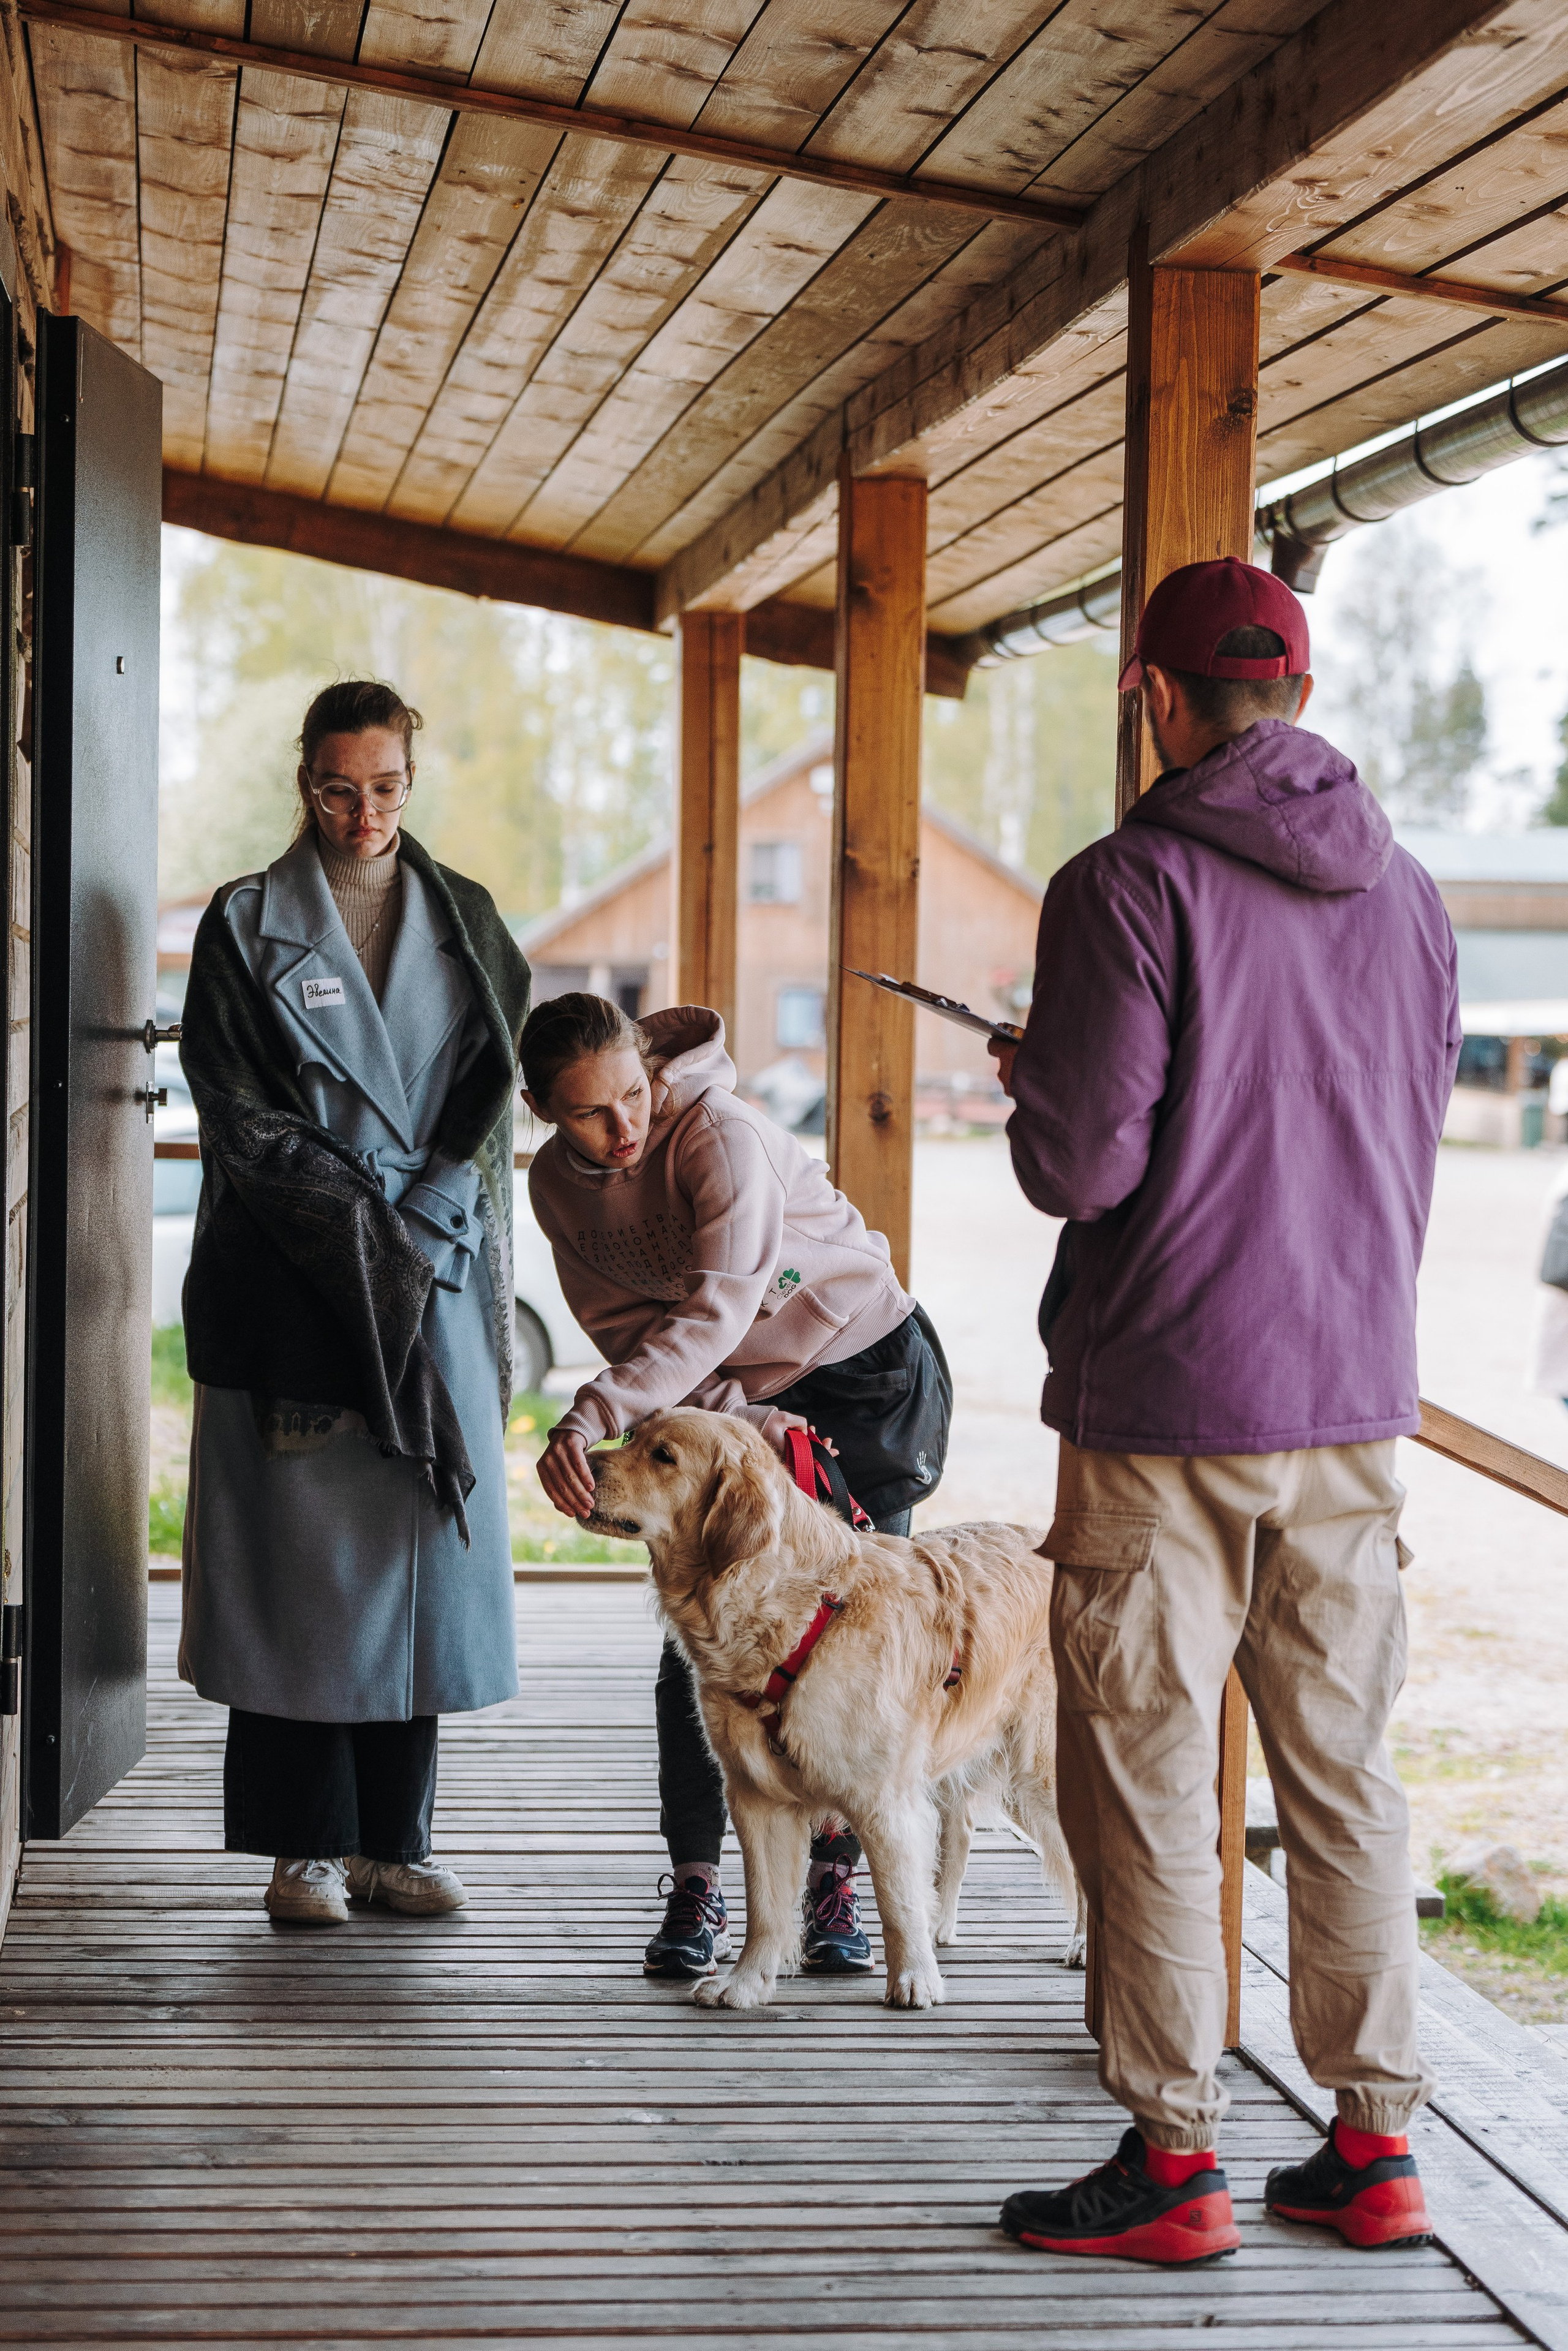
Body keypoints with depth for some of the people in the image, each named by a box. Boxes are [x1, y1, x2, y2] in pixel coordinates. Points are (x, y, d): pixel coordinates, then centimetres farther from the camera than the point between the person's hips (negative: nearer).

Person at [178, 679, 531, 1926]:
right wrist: (363, 1233, -10)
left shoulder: (466, 923, 11)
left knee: (422, 1553, 3)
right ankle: (308, 1846, 6)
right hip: (292, 1286, -3)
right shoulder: (248, 926, 2)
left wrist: (422, 1223, -5)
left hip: (440, 1284, 3)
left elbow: (492, 1101, 9)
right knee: (302, 1555, -3)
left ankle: (394, 1839, 11)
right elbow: (244, 1120, -3)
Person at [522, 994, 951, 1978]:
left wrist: (593, 1418, -49)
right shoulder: (559, 1184, -8)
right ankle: (696, 1889, 2)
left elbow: (718, 1308, -38)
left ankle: (836, 1885, 5)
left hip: (870, 1364, -4)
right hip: (739, 1392, 5)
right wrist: (740, 1417, -22)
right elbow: (631, 1332, -6)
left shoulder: (722, 1134, -28)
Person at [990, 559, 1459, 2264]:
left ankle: (1172, 2159, 8)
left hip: (1166, 1404, -6)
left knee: (1147, 1781, 3)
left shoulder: (1130, 887, -12)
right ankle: (1374, 2143, 18)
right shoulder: (1406, 895, 7)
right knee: (1342, 1774, 12)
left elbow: (1080, 1166, -16)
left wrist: (1036, 1089, 5)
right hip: (1354, 1403, 6)